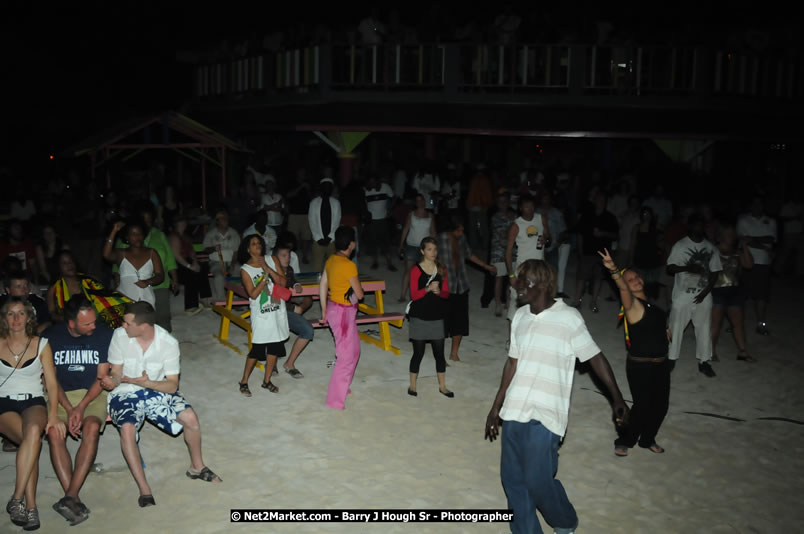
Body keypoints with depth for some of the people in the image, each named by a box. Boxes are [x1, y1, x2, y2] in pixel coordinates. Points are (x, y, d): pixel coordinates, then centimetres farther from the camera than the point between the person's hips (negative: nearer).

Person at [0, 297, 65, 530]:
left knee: (33, 431, -35)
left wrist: (53, 415, -9)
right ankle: (30, 506, -27)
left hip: (34, 402, 1)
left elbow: (52, 384, 3)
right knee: (33, 440, -31)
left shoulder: (41, 344, 7)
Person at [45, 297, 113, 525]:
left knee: (91, 429, -31)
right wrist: (69, 410, -14)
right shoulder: (51, 336, -2)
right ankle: (73, 498, -30)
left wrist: (81, 407, -16)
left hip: (93, 394, -1)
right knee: (54, 433, -28)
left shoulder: (104, 335, -5)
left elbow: (102, 377, -3)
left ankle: (70, 497, -32)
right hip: (61, 395, 1)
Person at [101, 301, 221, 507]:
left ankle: (197, 467, 7)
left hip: (155, 390, 1)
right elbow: (116, 373, -4)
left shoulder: (168, 342, -14)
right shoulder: (119, 336, -13)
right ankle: (144, 490, -22)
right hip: (125, 393, -1)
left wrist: (147, 383, -29)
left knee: (190, 417, -20)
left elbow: (172, 385, -11)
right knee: (127, 429, -31)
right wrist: (112, 381, -28)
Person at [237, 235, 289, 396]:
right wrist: (265, 277, -20)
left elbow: (282, 282, -4)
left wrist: (267, 268, -13)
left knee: (274, 347, 9)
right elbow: (253, 294, -13)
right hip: (261, 314, -4)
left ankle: (267, 381, 23)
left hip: (278, 311, 4)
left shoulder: (270, 260, 3)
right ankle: (244, 382, 13)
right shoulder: (245, 270, -6)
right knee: (257, 348, -5)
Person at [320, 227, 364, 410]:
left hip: (333, 308, 9)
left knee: (354, 349, 23)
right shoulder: (349, 265, -23)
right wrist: (358, 283, 6)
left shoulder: (331, 260, 3)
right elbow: (359, 294, -15)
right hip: (343, 313, -9)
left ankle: (342, 386, 36)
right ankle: (335, 399, 6)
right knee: (346, 356, 0)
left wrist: (324, 310, 18)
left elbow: (322, 287, 10)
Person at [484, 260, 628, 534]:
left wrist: (617, 398, -5)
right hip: (514, 411, 6)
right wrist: (496, 406, 17)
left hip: (544, 415, -6)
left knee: (538, 480, -4)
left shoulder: (569, 318, -10)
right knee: (512, 478, 8)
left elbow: (596, 358, -4)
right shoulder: (520, 316, 8)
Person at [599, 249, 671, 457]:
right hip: (640, 365, -8)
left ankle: (647, 440, 38)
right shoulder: (632, 305, -16)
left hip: (661, 363, 8)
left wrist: (665, 333, 6)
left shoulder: (650, 303, 8)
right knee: (643, 405, -2)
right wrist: (614, 270, -57)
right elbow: (624, 290, -39)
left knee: (661, 405, 15)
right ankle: (624, 441, 22)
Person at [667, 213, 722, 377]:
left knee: (704, 329, 6)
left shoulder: (710, 248, 4)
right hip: (682, 295, -2)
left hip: (703, 296, 2)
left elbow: (715, 272, 6)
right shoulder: (680, 245, -4)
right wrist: (687, 268, -24)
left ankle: (704, 361, 18)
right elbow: (670, 268, -7)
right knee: (676, 327, 4)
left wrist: (706, 291, -6)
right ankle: (671, 358, 19)